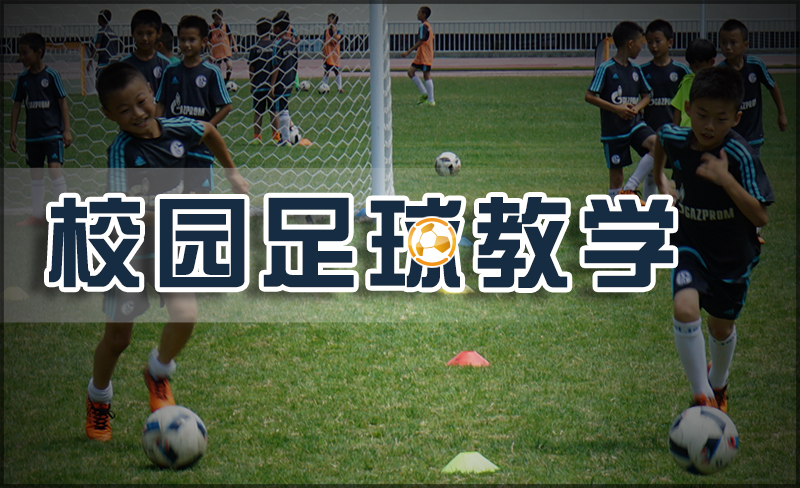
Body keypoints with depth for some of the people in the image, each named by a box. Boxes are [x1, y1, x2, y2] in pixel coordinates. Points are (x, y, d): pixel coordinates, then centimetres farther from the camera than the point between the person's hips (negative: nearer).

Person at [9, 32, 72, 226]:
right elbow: (16, 105, 11)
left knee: (54, 167, -17)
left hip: (53, 132, -5)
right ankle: (37, 215, 18)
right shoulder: (23, 78, 5)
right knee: (36, 173, 10)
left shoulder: (51, 75, -8)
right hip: (32, 135, 5)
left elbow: (62, 102, -5)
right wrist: (12, 133, 9)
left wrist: (67, 130, -8)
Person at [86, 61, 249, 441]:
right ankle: (98, 399, 35)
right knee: (118, 336, 5)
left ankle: (158, 374, 13)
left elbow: (209, 132, 16)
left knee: (185, 316, -18)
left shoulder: (176, 130, -9)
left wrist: (233, 173, 23)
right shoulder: (123, 151, -25)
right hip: (129, 250, -3)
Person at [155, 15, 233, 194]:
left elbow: (226, 106, -5)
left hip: (201, 144, -3)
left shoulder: (210, 72, -5)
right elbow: (160, 104, 8)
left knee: (202, 192, -2)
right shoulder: (171, 72, 5)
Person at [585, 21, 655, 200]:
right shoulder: (606, 69, -10)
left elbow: (646, 96, 17)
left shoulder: (636, 69, 8)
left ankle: (632, 186, -15)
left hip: (635, 123, 5)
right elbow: (589, 96, -12)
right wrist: (616, 108, -19)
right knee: (616, 172, 1)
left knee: (656, 143, -22)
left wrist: (636, 108, -6)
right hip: (613, 129, -5)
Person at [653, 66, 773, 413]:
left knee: (721, 327, 17)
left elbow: (760, 217, -31)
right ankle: (702, 397, -16)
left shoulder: (740, 156, -27)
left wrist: (726, 180, -39)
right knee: (685, 310, -25)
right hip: (690, 245, 1)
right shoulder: (676, 139, -16)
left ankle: (718, 385, 49)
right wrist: (660, 180, 19)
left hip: (733, 254, -1)